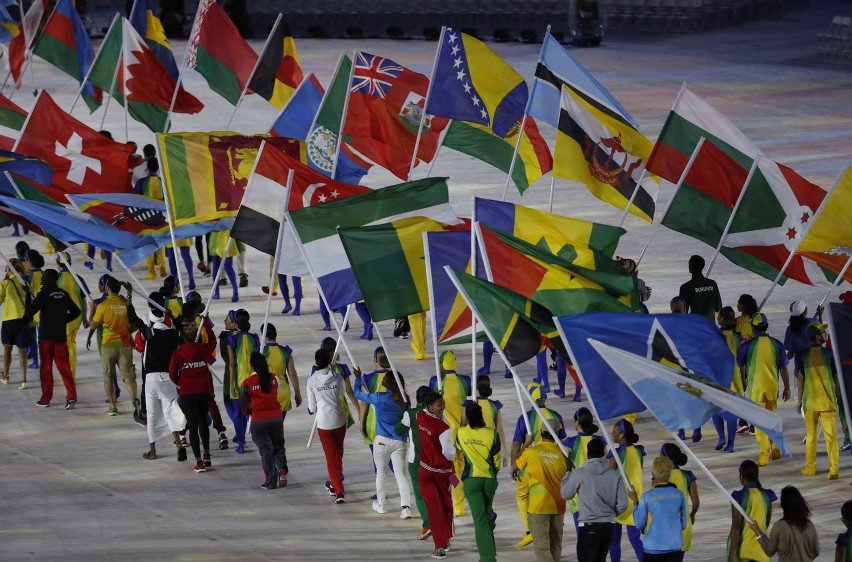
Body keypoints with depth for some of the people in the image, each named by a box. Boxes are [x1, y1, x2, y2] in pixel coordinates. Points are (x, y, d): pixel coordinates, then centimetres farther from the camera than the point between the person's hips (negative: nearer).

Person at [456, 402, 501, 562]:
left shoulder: (460, 433, -4)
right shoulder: (492, 434, -5)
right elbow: (497, 461, 4)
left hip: (471, 480, -2)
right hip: (489, 480, 2)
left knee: (479, 517, -7)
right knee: (487, 515, 20)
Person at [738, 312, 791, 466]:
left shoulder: (747, 345, -8)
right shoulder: (777, 344, -3)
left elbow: (740, 365, 10)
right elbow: (783, 368, 1)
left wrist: (743, 381, 30)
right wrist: (787, 388, 11)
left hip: (755, 387, -3)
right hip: (772, 386, 3)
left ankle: (764, 455, -1)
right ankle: (775, 449, 24)